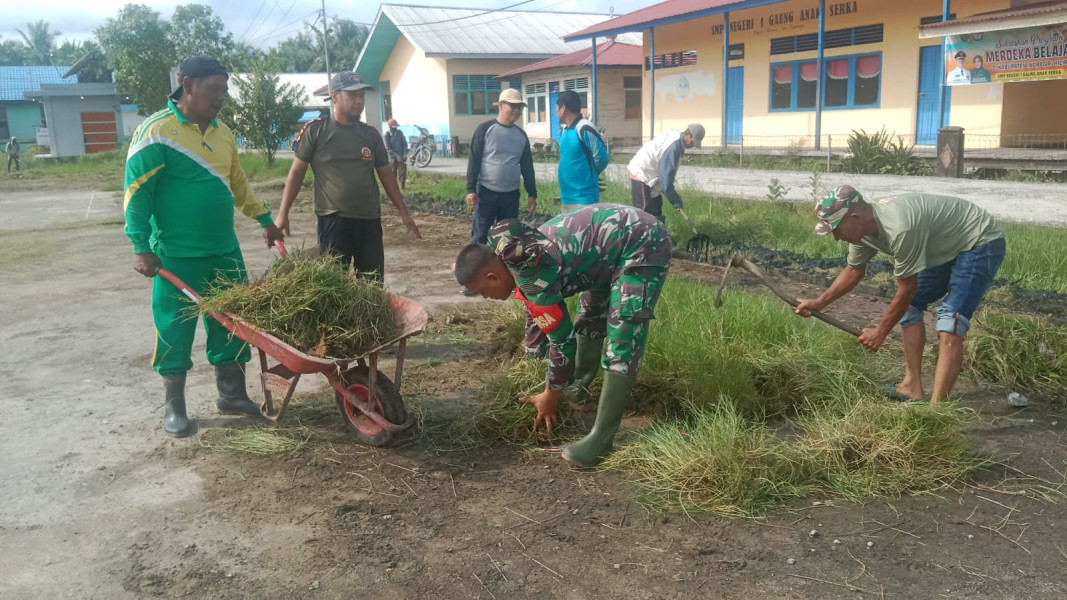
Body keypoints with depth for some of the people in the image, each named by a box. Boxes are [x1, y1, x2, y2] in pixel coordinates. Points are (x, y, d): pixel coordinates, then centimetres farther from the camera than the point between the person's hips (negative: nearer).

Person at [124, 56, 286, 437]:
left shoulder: (222, 133, 11)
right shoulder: (156, 132, -11)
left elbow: (237, 183, 23)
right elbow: (136, 192, -12)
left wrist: (264, 219, 22)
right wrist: (142, 248, -17)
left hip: (224, 250, 7)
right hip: (177, 255, -6)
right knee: (175, 329, 4)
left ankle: (232, 395, 25)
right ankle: (174, 407, 17)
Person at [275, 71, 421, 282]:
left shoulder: (371, 134, 9)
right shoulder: (315, 130, -2)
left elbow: (386, 174, 15)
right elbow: (296, 172, 0)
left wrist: (403, 212, 12)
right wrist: (283, 214, -5)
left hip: (369, 219, 4)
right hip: (333, 219, -4)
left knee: (373, 284, 7)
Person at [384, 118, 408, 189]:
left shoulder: (400, 132, 2)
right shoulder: (387, 134, -6)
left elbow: (405, 144, 4)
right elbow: (388, 147, -11)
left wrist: (405, 154, -9)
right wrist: (396, 155, -20)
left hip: (401, 156, 1)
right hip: (393, 157, -1)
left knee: (403, 172, -5)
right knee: (393, 172, 3)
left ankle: (402, 187, 0)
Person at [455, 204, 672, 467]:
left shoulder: (533, 276, -25)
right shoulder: (513, 258, 5)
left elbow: (563, 339, -15)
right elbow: (539, 317, 22)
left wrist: (550, 395, -1)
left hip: (644, 244, -10)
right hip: (618, 231, 10)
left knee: (622, 339, -13)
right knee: (589, 314, 22)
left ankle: (602, 437, -10)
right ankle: (580, 384, 44)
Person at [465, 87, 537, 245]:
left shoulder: (521, 135, 9)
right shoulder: (485, 129, -5)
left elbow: (527, 166, 14)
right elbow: (474, 161, -7)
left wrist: (532, 193, 11)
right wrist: (471, 189, -14)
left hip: (511, 194, 5)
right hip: (486, 192, -4)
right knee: (480, 236, -3)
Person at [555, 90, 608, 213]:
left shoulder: (584, 128, -15)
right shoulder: (564, 130, 11)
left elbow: (601, 158, -13)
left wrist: (589, 175, 3)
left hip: (584, 199, -8)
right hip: (567, 197, 9)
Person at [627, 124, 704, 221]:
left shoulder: (674, 136, 6)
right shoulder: (674, 146, -25)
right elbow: (666, 175, -26)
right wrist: (676, 200, -21)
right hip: (641, 176, -10)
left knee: (656, 207, 12)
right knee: (644, 211, -12)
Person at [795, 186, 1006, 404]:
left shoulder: (899, 229, -36)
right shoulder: (862, 227, -7)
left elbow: (907, 288, -24)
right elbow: (853, 271, 12)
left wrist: (880, 332, -12)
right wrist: (819, 303, 4)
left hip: (981, 242, -10)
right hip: (948, 246, 10)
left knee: (949, 322, -21)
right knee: (909, 305, 11)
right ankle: (912, 388, 14)